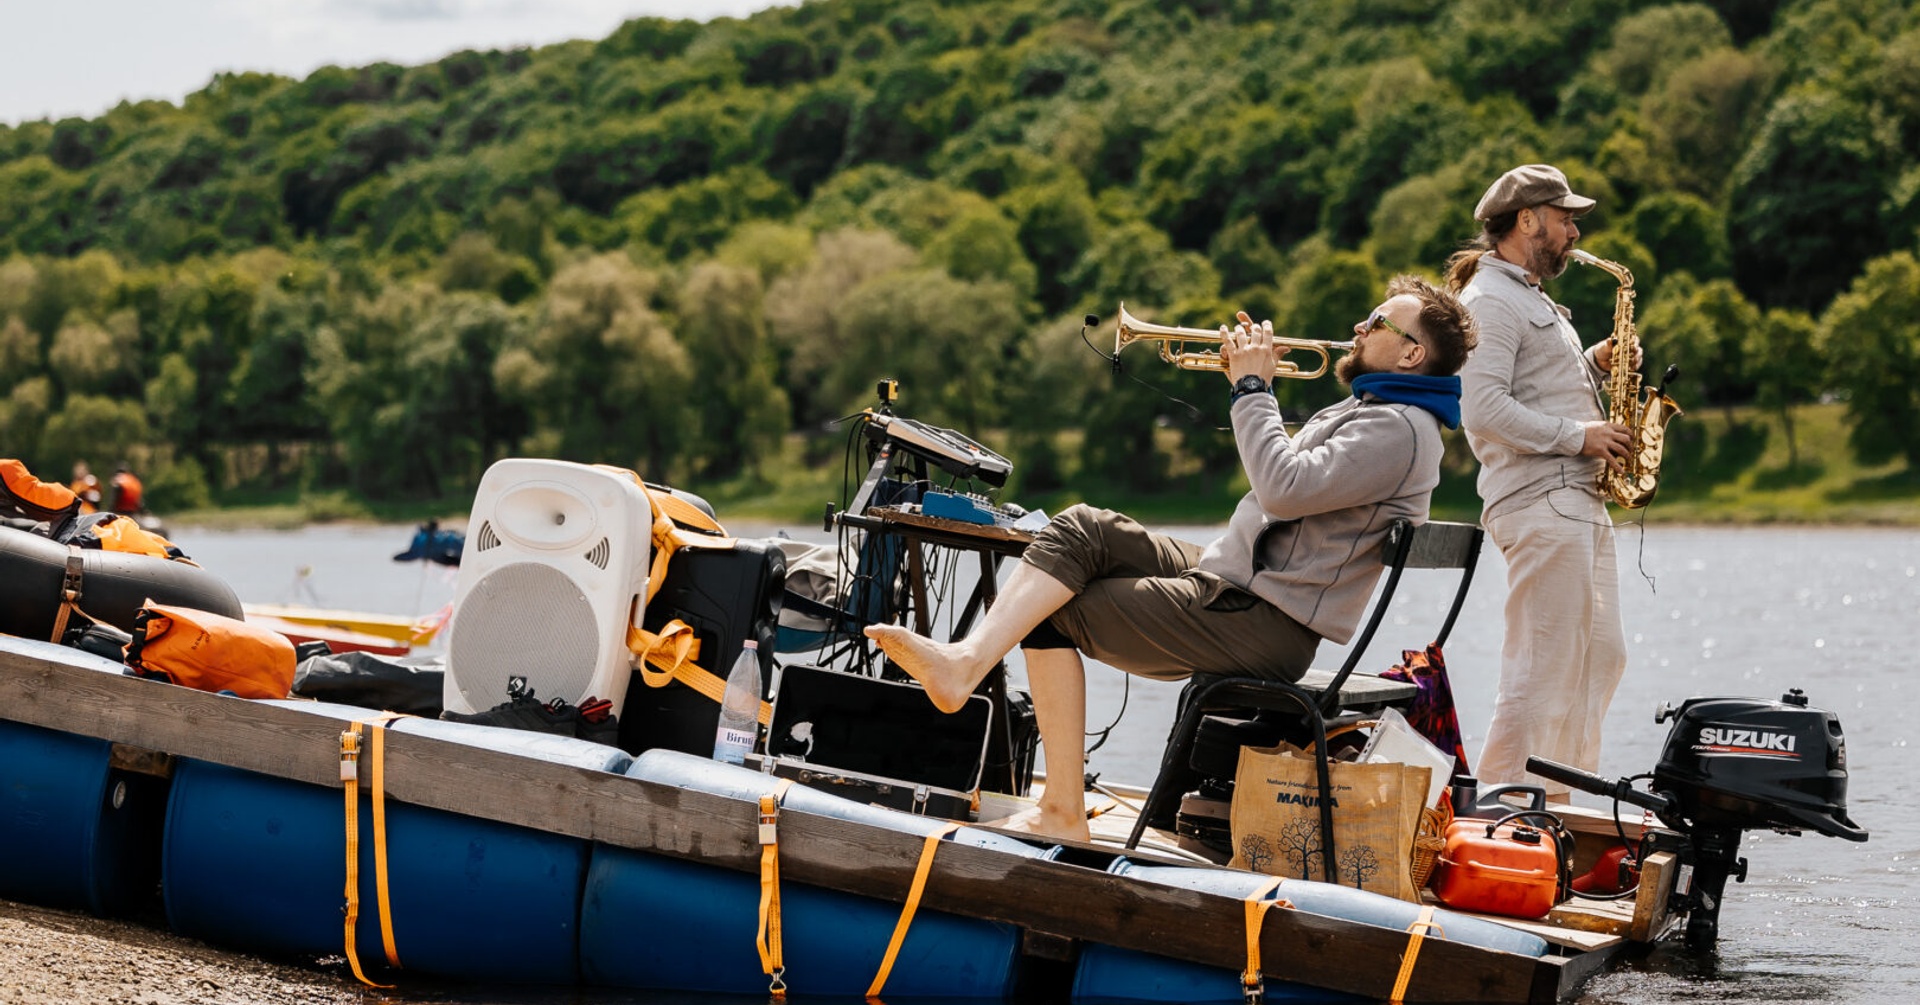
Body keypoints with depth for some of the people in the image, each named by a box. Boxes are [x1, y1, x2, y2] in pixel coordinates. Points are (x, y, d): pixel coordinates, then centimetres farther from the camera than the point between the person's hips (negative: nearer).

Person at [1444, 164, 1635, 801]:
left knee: (1600, 658, 12)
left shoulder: (1531, 299, 23)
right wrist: (1578, 435, -18)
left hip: (1578, 501, 11)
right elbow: (1484, 410, -21)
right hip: (1539, 504, -11)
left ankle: (1556, 803, 17)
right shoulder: (1490, 301, -11)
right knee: (1543, 668, -11)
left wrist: (1592, 366, 13)